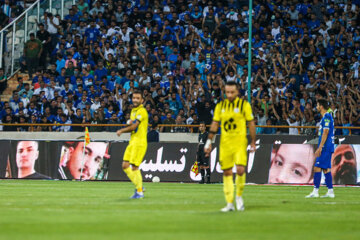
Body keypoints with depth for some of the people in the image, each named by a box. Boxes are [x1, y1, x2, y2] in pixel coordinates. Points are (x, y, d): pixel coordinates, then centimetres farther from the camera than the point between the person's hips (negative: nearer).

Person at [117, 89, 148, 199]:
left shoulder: (142, 111, -11)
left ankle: (140, 191, -2)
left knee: (134, 167, -11)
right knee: (125, 166, 4)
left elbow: (133, 127, -14)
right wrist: (129, 123, -3)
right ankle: (138, 186, 15)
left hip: (140, 142, -9)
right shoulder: (133, 111, 18)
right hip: (132, 141, 9)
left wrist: (121, 131, -1)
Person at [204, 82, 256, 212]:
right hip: (225, 143, 3)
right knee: (227, 172, 2)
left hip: (240, 143, -3)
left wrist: (253, 142, 3)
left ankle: (239, 196, 8)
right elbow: (215, 124, 12)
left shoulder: (244, 105, 0)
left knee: (240, 170, -17)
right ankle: (229, 203, 8)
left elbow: (251, 123, 4)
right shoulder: (220, 106, 9)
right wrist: (209, 142, 6)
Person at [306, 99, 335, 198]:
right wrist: (320, 148, 24)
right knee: (326, 169, 9)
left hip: (325, 147, -10)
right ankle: (330, 192, 9)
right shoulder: (326, 117, 19)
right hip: (327, 148, 10)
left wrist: (320, 147, -20)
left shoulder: (326, 117, -12)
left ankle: (315, 191, -13)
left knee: (317, 168, -11)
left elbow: (325, 133, -18)